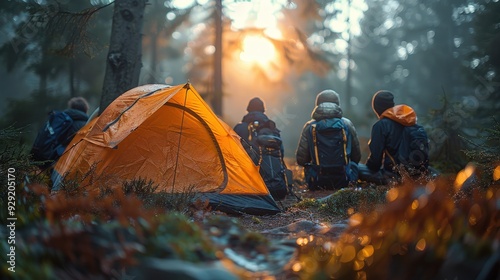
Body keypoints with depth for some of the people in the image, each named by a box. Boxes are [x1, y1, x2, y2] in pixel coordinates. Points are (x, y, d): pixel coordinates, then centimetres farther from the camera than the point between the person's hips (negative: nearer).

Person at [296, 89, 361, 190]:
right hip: (344, 181, 0)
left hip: (318, 182, 0)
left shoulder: (309, 127, -4)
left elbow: (301, 160, -5)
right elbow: (356, 157, 4)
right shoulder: (347, 124, -1)